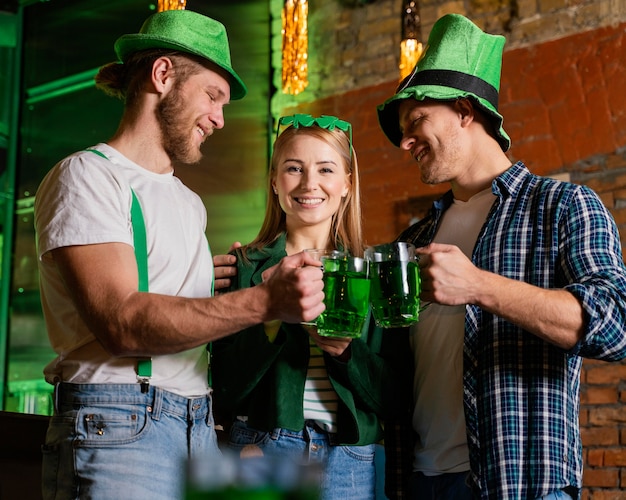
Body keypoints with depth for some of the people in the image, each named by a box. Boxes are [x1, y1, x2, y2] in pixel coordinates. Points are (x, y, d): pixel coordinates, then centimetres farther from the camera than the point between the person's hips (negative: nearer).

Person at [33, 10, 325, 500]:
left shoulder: (190, 202, 21)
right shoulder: (87, 175, -6)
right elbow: (121, 322, -20)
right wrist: (262, 301, -28)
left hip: (198, 428, 8)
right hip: (117, 426, -7)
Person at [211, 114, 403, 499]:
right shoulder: (246, 266, 1)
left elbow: (389, 396, 2)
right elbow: (225, 388, -6)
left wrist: (345, 350, -17)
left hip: (350, 462, 1)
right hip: (263, 448, -1)